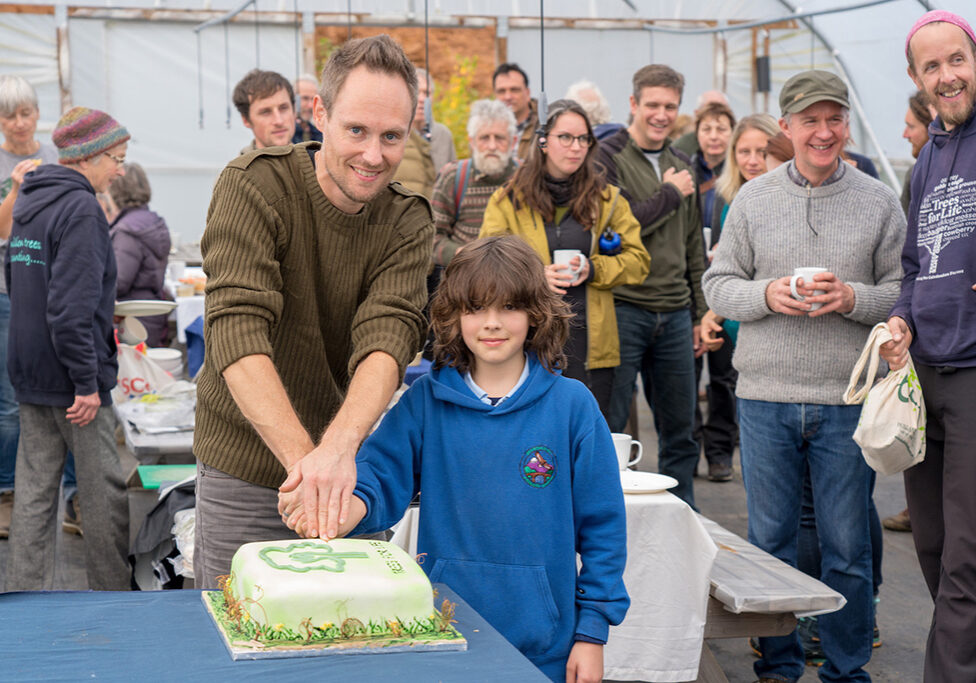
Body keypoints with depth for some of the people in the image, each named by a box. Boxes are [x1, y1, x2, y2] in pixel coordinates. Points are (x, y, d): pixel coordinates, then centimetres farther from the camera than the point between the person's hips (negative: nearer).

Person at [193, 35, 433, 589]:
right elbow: (237, 333, -26)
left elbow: (388, 340, -20)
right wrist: (303, 457, -39)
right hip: (246, 467, -3)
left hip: (347, 466, 3)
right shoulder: (254, 187, -15)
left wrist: (339, 447, -39)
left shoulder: (409, 221, -4)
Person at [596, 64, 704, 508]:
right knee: (607, 428, 0)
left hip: (674, 315, 6)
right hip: (621, 309, -6)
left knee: (680, 432, 11)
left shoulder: (681, 167, 15)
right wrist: (669, 195, -10)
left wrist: (700, 314, 18)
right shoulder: (607, 158, -4)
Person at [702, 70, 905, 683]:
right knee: (769, 540, 10)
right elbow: (718, 284, 7)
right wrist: (766, 294, -12)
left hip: (848, 400, -1)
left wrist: (851, 298, -15)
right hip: (766, 397, 1)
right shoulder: (753, 199, 6)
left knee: (847, 547, 5)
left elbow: (902, 292, 2)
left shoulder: (879, 201, 3)